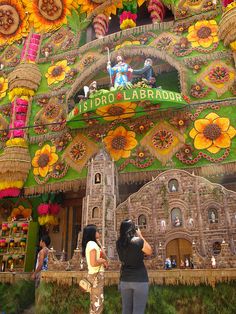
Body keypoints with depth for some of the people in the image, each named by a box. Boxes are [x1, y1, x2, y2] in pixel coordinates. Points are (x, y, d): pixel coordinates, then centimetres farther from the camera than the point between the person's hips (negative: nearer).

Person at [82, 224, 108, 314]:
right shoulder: (92, 244, -16)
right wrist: (103, 260, -9)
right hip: (96, 275, -10)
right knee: (98, 303, -4)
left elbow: (104, 257, 12)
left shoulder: (90, 244, 14)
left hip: (95, 274, 10)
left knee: (94, 302, 17)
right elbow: (93, 263, -26)